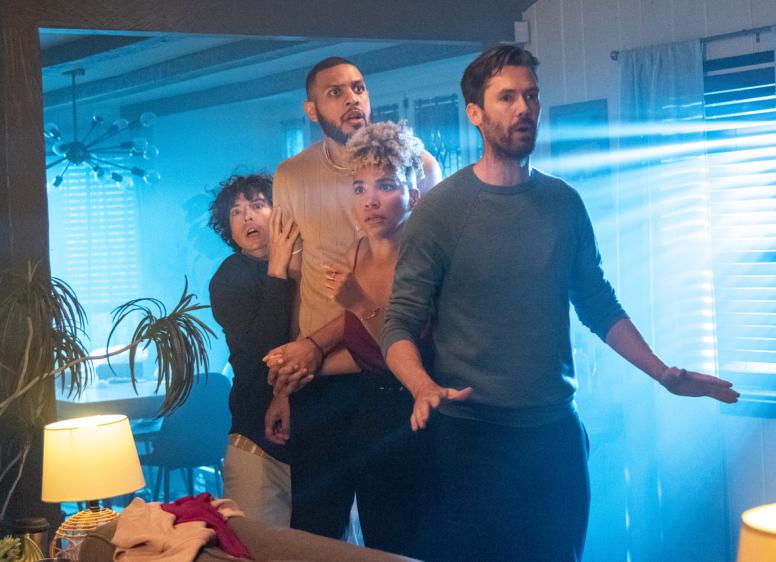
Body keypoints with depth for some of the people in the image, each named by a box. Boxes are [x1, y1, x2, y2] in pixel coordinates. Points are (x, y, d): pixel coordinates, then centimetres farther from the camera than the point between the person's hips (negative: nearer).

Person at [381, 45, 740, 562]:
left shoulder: (564, 203, 5)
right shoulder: (441, 209, -7)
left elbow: (598, 305, 12)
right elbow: (401, 326, -10)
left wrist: (665, 374, 4)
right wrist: (424, 388, -28)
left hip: (557, 429, 4)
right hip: (472, 434, -4)